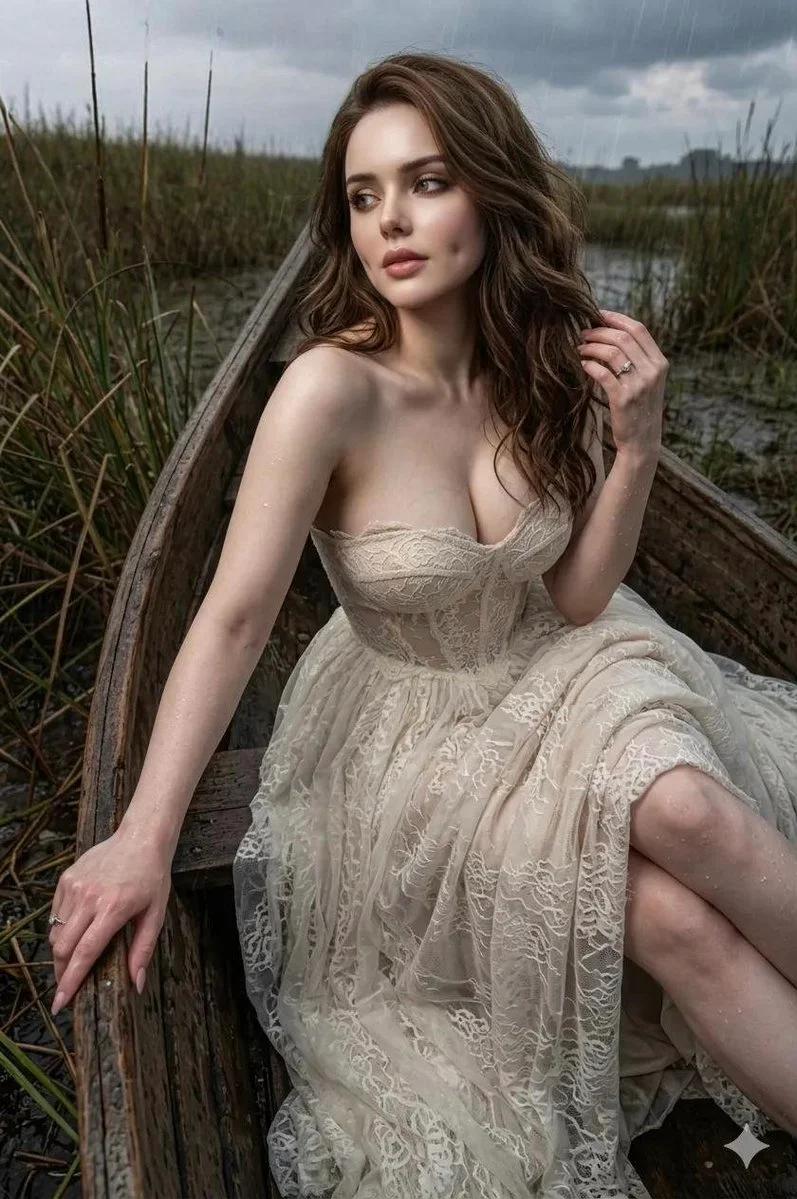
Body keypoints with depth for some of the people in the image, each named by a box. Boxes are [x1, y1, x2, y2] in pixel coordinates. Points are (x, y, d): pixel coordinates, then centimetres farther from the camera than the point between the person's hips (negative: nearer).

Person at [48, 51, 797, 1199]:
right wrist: (144, 838, -30)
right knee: (676, 920, -20)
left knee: (688, 809, -27)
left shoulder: (546, 367, -8)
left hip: (553, 672, 4)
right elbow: (234, 618, -24)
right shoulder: (331, 386, -23)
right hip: (411, 729, -3)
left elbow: (572, 599, -6)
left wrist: (636, 446, -20)